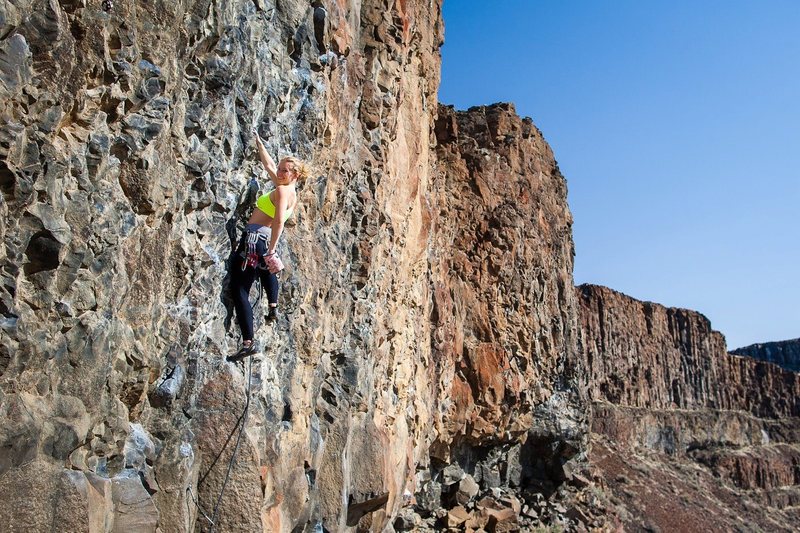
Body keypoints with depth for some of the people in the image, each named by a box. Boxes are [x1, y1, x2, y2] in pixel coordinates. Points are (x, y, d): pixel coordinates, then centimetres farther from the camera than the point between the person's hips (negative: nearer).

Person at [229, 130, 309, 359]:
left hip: (256, 238, -9)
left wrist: (270, 251, -29)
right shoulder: (290, 190, 16)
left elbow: (279, 221, -26)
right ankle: (273, 307, 40)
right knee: (266, 268, 44)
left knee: (239, 290, -7)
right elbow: (268, 164, 30)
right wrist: (259, 142, 36)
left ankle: (248, 342, -12)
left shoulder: (282, 190, -11)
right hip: (269, 241, 9)